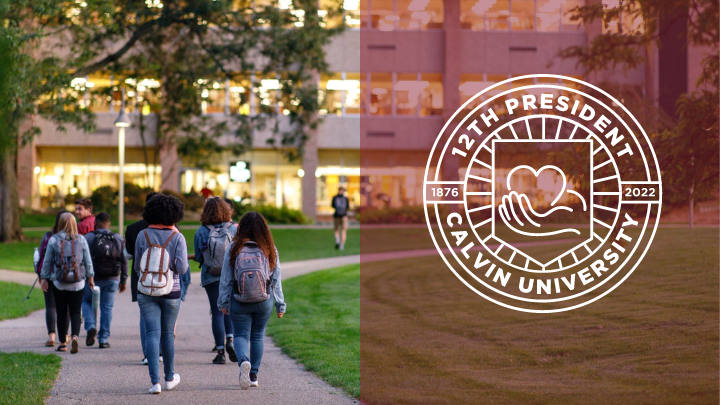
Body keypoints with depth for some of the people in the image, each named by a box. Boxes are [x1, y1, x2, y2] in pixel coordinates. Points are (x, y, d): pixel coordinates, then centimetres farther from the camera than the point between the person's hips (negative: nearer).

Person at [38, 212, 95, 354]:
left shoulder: (53, 240, -4)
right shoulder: (81, 240, -1)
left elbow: (47, 261, 2)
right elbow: (88, 261, 4)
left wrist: (44, 278, 11)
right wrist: (90, 277, 14)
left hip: (58, 282, 0)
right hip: (77, 283, 1)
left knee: (61, 312, 8)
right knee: (75, 312, 4)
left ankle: (63, 342, 12)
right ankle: (75, 336, -19)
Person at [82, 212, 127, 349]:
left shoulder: (88, 238, -4)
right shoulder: (118, 239, 4)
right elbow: (124, 261, 4)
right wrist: (123, 281, 9)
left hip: (93, 278, -2)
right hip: (112, 279, 2)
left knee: (87, 301, 19)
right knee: (107, 308, 8)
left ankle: (90, 327, -4)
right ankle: (103, 339, 6)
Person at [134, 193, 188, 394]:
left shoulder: (143, 236, -5)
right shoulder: (177, 238, -10)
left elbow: (137, 267, 4)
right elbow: (182, 268, -17)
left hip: (146, 293, 0)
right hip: (170, 293, 0)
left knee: (152, 334, -1)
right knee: (167, 334, 16)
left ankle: (155, 381, -11)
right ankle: (169, 378, 31)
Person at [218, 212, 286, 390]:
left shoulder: (233, 249, -8)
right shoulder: (270, 250, -5)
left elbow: (226, 278, -4)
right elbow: (276, 280, 0)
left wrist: (223, 302, 5)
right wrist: (280, 304, 7)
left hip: (239, 302, -1)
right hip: (264, 302, 1)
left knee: (241, 335, 7)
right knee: (257, 336, 15)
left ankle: (244, 361, -23)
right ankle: (253, 376, 17)